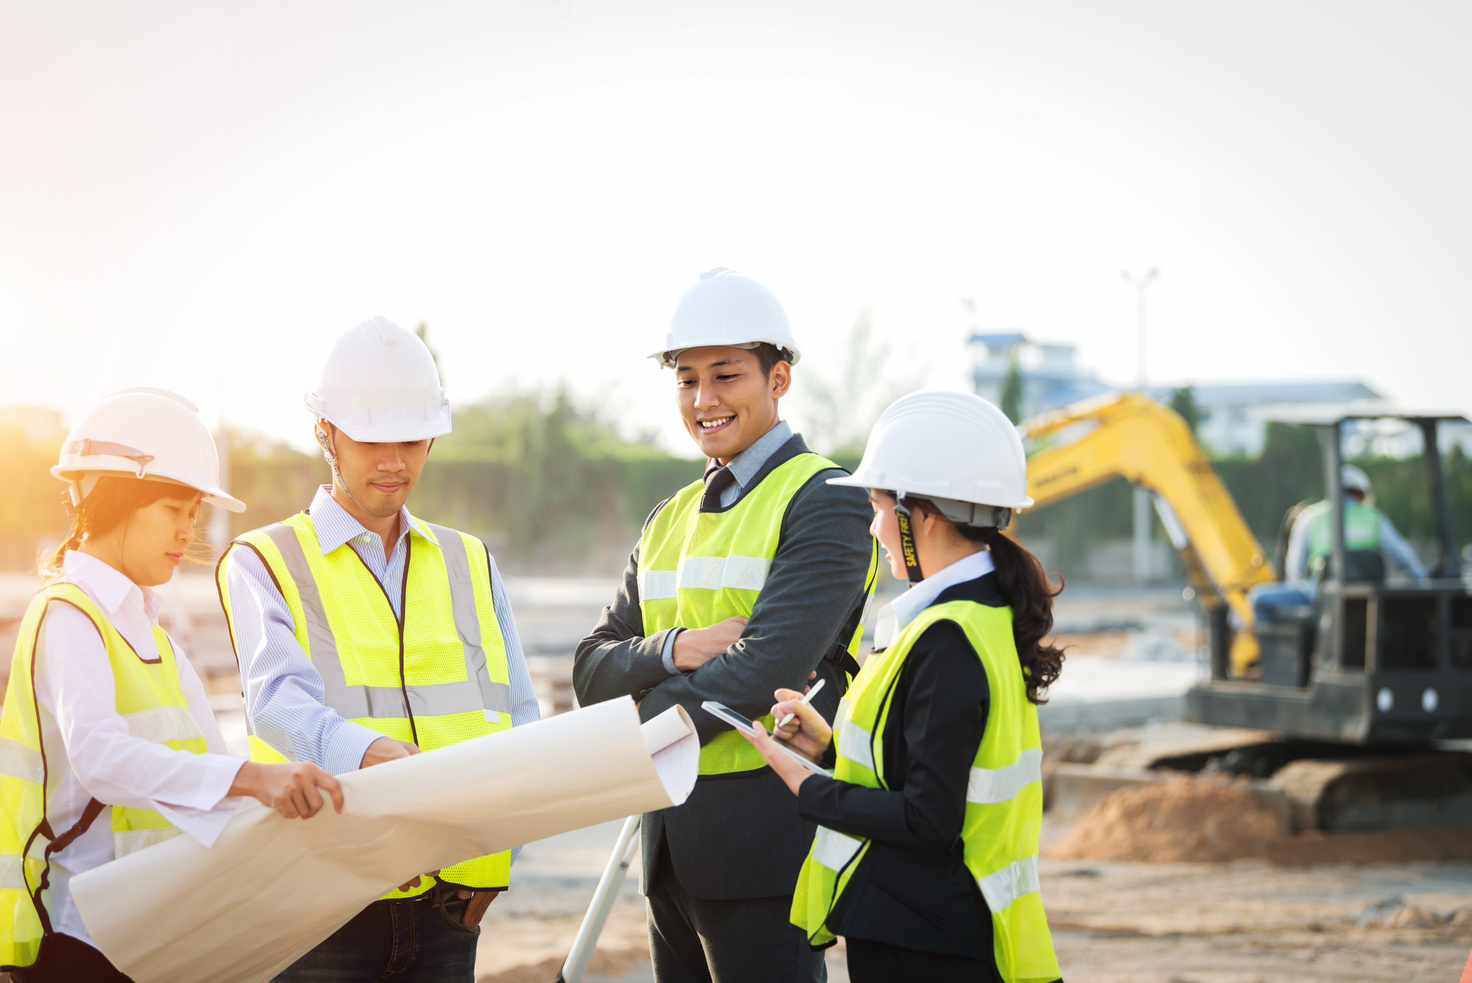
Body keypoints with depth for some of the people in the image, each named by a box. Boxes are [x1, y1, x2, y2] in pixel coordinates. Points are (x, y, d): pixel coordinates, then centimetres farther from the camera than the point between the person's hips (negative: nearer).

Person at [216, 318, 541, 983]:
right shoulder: (264, 563, 3)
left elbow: (519, 715, 11)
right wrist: (371, 752, -36)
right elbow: (278, 699, -15)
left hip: (449, 900, 4)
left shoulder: (469, 563, 17)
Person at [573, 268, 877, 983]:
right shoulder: (671, 519, 17)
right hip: (671, 839, 7)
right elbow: (593, 669, 11)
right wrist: (678, 649, -11)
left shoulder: (826, 501, -7)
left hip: (767, 833, -7)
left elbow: (767, 668, -19)